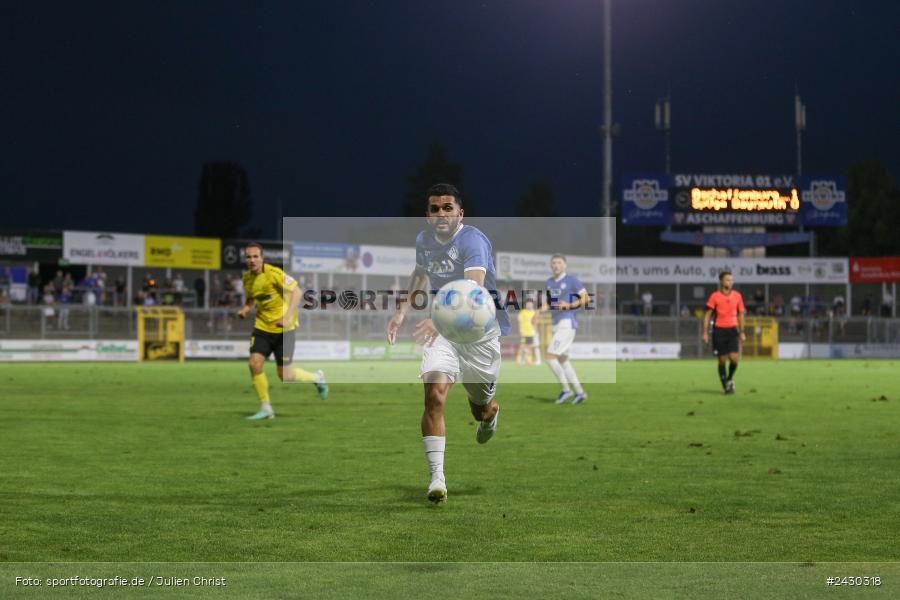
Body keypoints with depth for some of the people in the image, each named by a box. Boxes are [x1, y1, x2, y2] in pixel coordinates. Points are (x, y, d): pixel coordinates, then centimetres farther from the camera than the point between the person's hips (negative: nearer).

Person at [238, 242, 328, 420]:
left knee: (284, 375, -3)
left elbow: (296, 292, -17)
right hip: (262, 326, 5)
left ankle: (316, 378, 27)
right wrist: (245, 309, -1)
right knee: (255, 364, -11)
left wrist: (287, 317, -27)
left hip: (283, 328, -5)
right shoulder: (247, 278, 2)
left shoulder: (274, 273, -18)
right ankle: (266, 408, 3)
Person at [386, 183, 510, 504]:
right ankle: (437, 477, -19)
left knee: (482, 406, 13)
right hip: (443, 331, 4)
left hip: (481, 330, -3)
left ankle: (490, 415, 55)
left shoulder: (472, 241, -22)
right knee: (434, 393, -20)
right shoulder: (423, 240, 0)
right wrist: (402, 309, 12)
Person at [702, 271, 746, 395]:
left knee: (734, 358, -12)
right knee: (722, 360, 1)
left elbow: (740, 314, 14)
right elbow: (707, 315, -1)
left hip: (732, 330, 2)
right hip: (719, 330, -2)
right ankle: (725, 386, 15)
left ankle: (730, 379, 17)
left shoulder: (737, 295, 6)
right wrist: (705, 333, -6)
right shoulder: (715, 296, -3)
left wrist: (742, 332, 10)